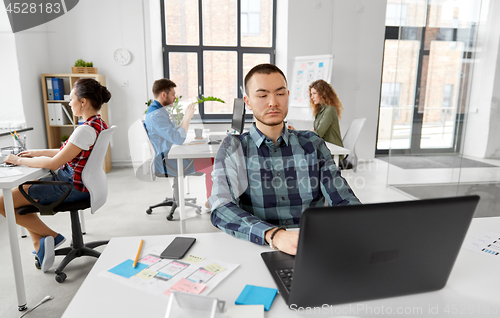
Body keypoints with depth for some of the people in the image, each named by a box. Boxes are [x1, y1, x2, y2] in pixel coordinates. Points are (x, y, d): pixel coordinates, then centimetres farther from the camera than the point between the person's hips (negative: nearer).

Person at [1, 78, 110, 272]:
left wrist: (20, 160, -8)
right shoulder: (99, 123, 4)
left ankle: (51, 236, 11)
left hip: (70, 187, -10)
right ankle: (40, 244, 17)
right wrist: (37, 153, 14)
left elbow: (53, 163, -22)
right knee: (20, 189, 22)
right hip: (73, 180, 10)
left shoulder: (86, 129, -26)